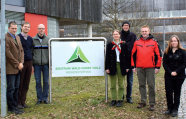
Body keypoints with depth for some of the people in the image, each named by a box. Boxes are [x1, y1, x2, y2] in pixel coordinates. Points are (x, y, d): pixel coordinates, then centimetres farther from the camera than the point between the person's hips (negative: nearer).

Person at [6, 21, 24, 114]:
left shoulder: (17, 38, 17)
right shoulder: (5, 38, -10)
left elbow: (21, 50, 17)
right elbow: (8, 53, -14)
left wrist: (21, 62, 2)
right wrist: (17, 64, -12)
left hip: (18, 68, 8)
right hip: (10, 68, -8)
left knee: (16, 88, 11)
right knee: (11, 88, -2)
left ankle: (15, 106, 18)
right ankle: (11, 107, 6)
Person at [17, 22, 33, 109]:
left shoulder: (30, 39, 14)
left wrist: (31, 61, 13)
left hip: (29, 62, 6)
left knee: (26, 84, 8)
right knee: (19, 84, -2)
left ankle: (23, 102, 15)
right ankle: (18, 102, 5)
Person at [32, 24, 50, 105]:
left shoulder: (48, 39, 6)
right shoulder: (33, 40, 5)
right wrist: (31, 64, 0)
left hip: (46, 64, 0)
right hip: (36, 65, 0)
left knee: (46, 81, 4)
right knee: (38, 82, 3)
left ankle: (45, 98, 15)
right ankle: (39, 99, 13)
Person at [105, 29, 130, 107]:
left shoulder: (124, 45, 5)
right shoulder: (109, 45, 5)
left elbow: (126, 56, 5)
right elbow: (107, 57, 3)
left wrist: (127, 67, -1)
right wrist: (107, 68, -4)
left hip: (121, 66, 0)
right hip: (112, 66, 0)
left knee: (121, 84, 4)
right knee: (113, 84, 5)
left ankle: (120, 100, 11)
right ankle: (113, 100, 14)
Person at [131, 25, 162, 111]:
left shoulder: (154, 42, 2)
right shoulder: (137, 42, 8)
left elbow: (158, 55, 2)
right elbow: (133, 55, 12)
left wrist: (157, 67, -3)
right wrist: (133, 66, 7)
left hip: (150, 68, -3)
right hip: (139, 68, 3)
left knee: (151, 85, -1)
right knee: (141, 85, 9)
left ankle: (152, 103, 7)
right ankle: (143, 102, 19)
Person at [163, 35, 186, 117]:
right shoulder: (167, 52, 6)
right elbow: (164, 64, 3)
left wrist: (176, 72, -13)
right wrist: (170, 72, -11)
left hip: (179, 76, -1)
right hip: (168, 76, 2)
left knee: (177, 92, 4)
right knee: (168, 92, -1)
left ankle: (175, 109, 11)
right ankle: (170, 108, 12)